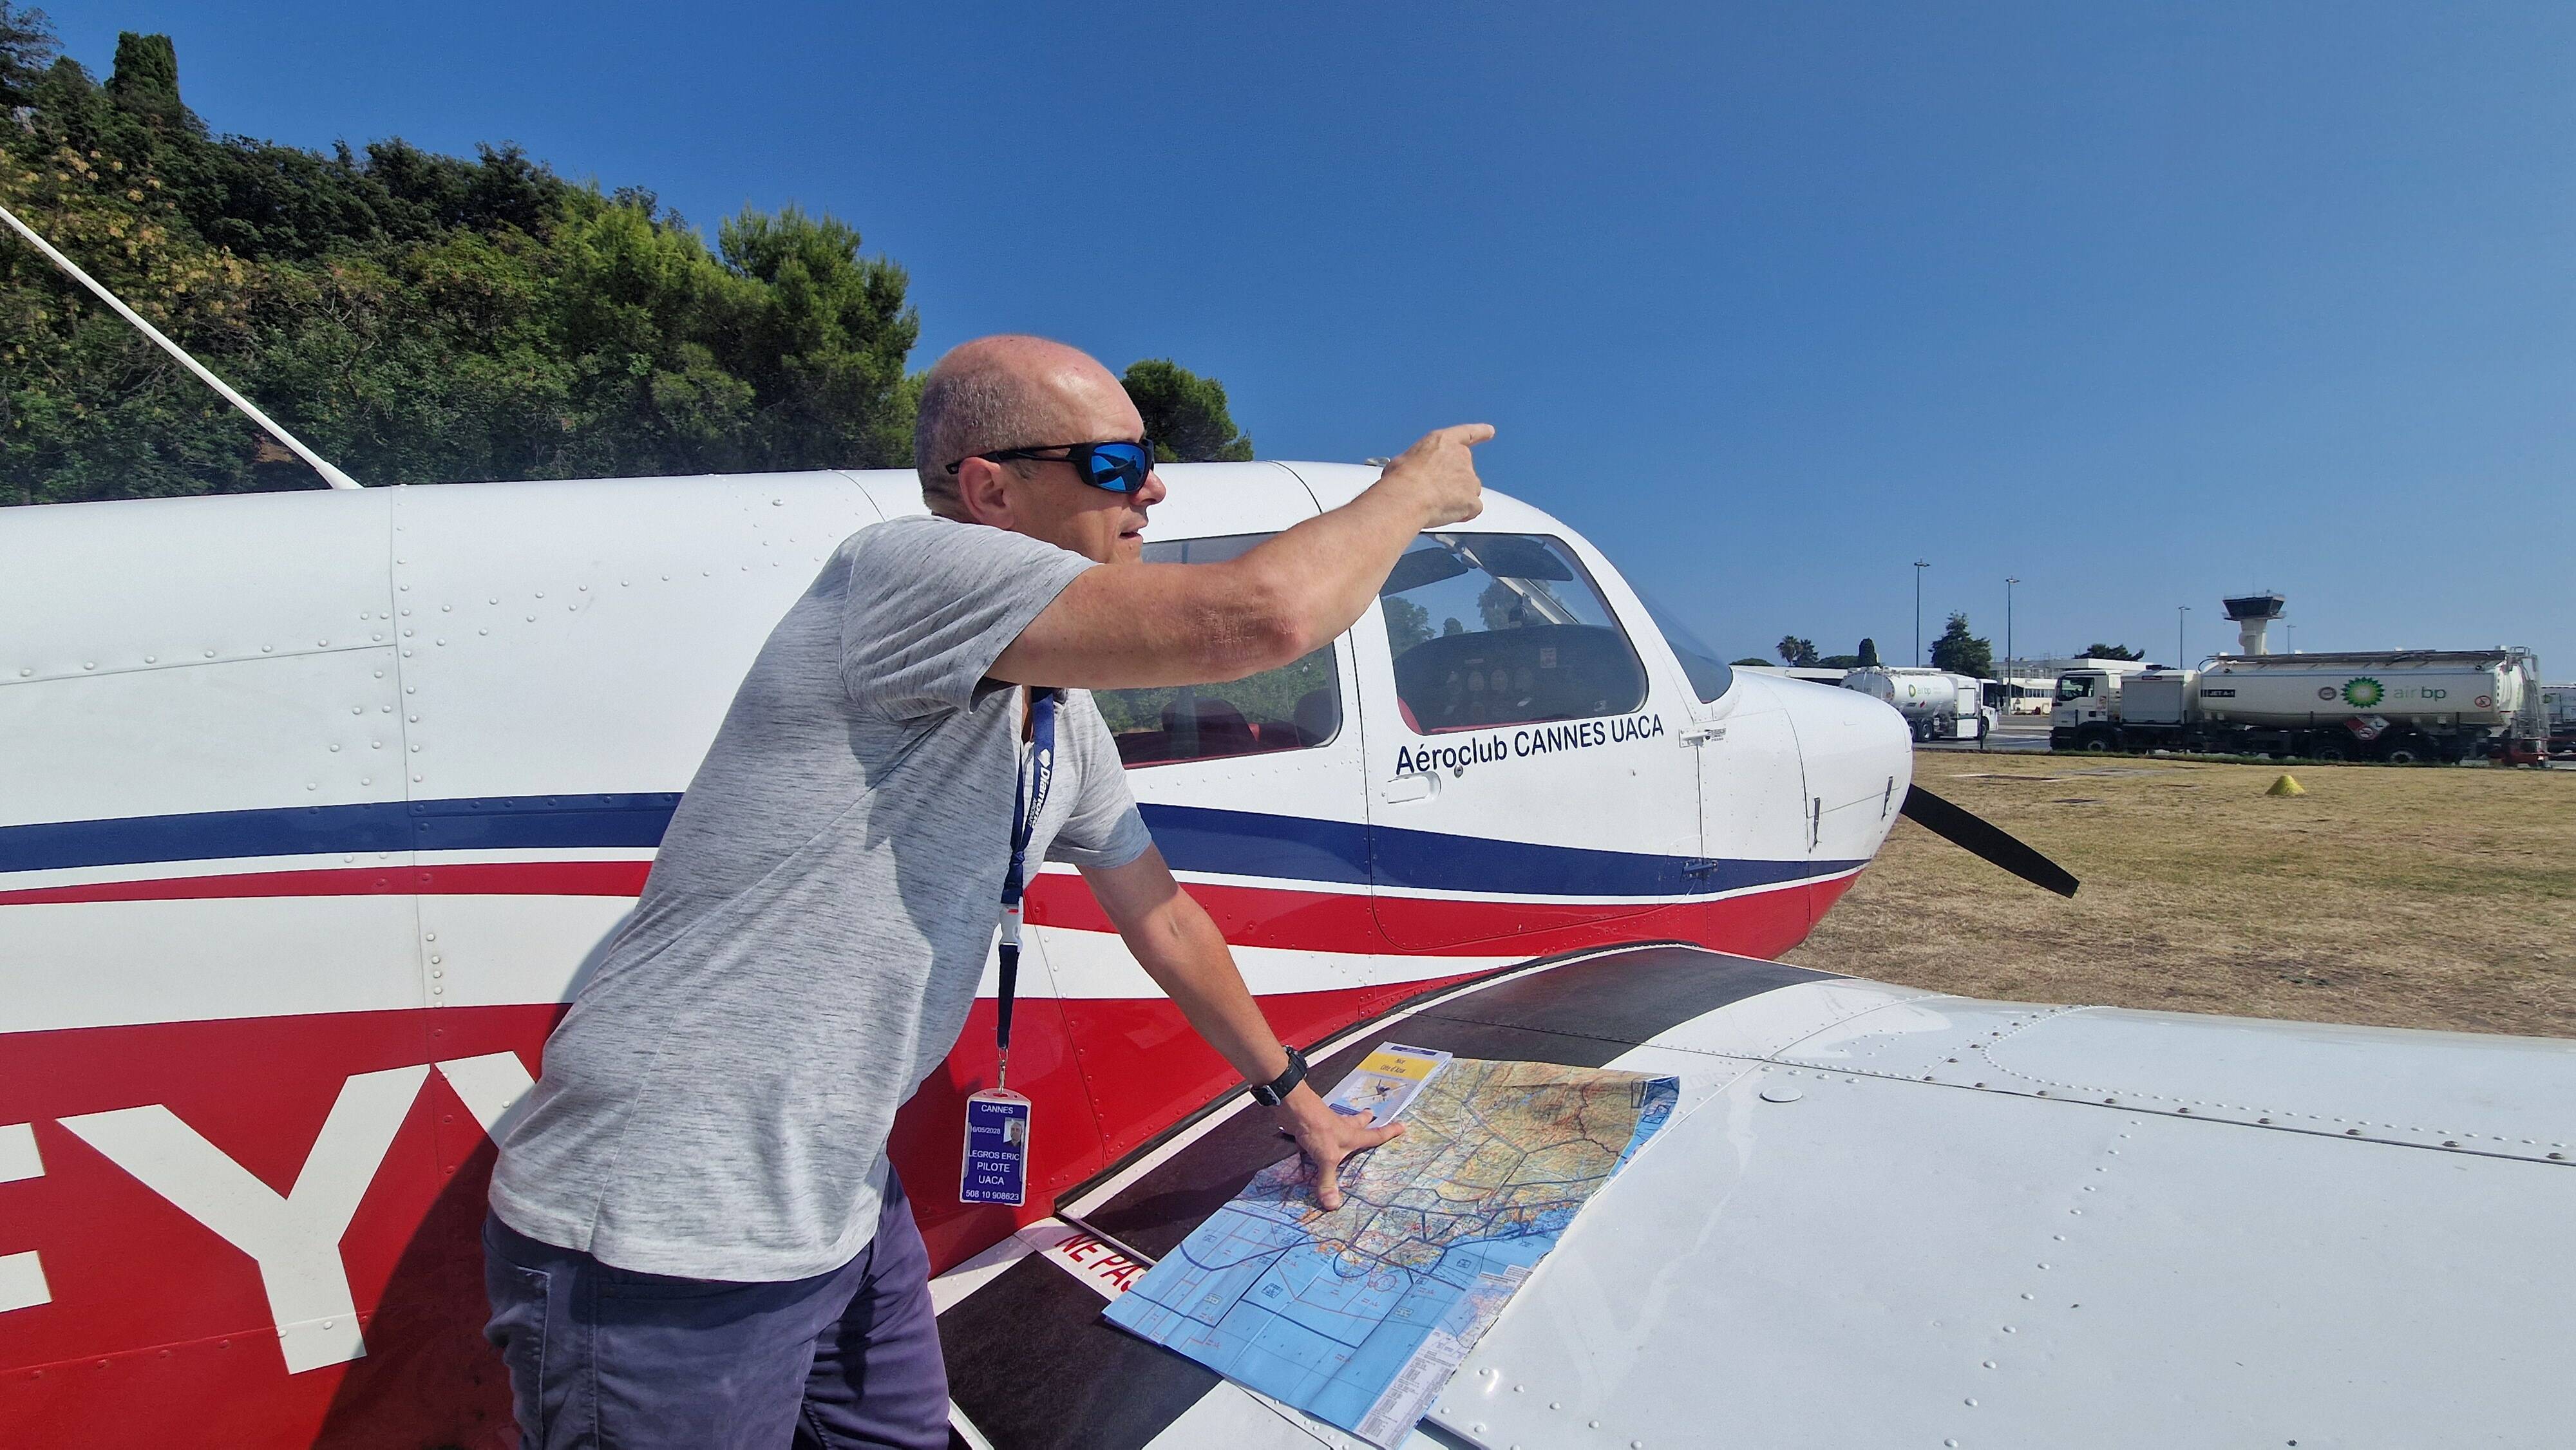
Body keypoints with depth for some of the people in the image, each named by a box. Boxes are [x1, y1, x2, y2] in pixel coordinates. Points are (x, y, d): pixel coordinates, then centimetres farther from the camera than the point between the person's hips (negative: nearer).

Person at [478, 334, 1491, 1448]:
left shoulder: (1063, 716, 8)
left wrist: (1289, 1092, 26)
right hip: (658, 1245, -8)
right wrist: (1414, 489, -11)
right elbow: (1262, 616, -31)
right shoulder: (906, 567, -22)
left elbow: (1157, 911, 19)